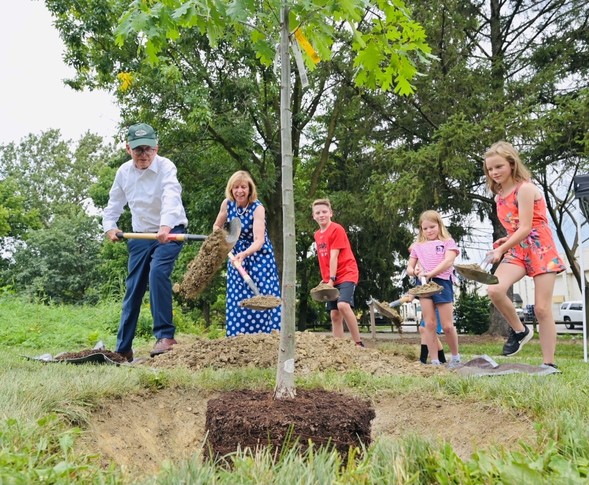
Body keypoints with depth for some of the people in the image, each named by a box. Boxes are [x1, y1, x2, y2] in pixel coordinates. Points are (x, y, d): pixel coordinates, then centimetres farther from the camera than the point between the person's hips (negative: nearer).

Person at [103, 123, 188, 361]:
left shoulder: (166, 167, -17)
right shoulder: (124, 172, 1)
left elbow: (171, 198, -35)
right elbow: (115, 202, 14)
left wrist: (165, 227, -51)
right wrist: (109, 225, -2)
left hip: (169, 232, -5)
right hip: (140, 235, 5)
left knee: (158, 273, -29)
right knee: (133, 289, 7)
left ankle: (165, 336, -19)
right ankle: (123, 349, 17)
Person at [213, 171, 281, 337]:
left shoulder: (257, 208, -22)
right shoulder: (227, 204, -7)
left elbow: (259, 240, -31)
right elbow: (216, 226, 10)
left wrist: (244, 254, -49)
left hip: (258, 256, -4)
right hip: (237, 255, 4)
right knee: (238, 300, 3)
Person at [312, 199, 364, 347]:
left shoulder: (337, 229, -11)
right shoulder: (317, 235, 11)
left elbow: (334, 256, -17)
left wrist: (331, 279, -20)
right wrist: (325, 279, 11)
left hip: (347, 274, -8)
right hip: (331, 279, 8)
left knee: (343, 305, -28)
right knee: (334, 314, 5)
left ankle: (358, 343, -20)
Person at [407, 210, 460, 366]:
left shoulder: (447, 242, 9)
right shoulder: (418, 246, 19)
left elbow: (449, 261, -8)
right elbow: (409, 268, 19)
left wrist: (431, 273, -20)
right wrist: (414, 272, -5)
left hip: (442, 282, -3)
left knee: (447, 326, -1)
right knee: (429, 324, -4)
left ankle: (455, 356, 21)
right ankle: (434, 361, 0)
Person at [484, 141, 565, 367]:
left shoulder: (525, 188, -13)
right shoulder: (499, 196, 10)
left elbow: (526, 228, -18)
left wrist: (501, 249, -19)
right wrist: (506, 240, 2)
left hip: (540, 248, -6)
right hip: (518, 250, 6)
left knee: (542, 308, -5)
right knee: (494, 290, -21)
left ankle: (549, 364, 4)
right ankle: (519, 330, 3)